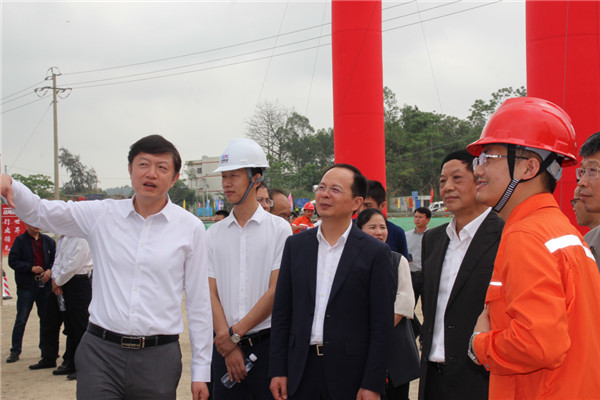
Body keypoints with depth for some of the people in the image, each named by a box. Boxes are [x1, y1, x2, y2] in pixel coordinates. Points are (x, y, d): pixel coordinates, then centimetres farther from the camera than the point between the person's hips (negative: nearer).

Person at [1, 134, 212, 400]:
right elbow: (38, 212, 10)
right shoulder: (103, 215, 6)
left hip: (158, 358, -1)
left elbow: (199, 302, 5)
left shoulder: (190, 228, 3)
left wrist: (201, 371, 4)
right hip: (100, 351, 1)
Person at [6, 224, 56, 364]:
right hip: (26, 286, -4)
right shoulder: (20, 240, -4)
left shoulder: (48, 241, 7)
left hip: (44, 285, 4)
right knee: (21, 319, -2)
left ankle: (46, 348, 22)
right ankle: (15, 351, 7)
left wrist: (49, 270, -7)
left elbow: (56, 259, 12)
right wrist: (31, 268, -15)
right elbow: (13, 261, -7)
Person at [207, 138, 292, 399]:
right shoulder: (214, 234, 9)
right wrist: (230, 347, -8)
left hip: (267, 342, -2)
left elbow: (276, 291, -6)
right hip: (225, 344, 3)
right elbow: (211, 293, 3)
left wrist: (235, 333, -9)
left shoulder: (279, 229, 0)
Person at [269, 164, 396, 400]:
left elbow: (382, 325, -6)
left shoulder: (376, 252, -4)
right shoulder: (296, 245, 7)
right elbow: (281, 312, 8)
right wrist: (277, 370, 3)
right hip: (301, 370, 3)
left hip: (350, 372, -3)